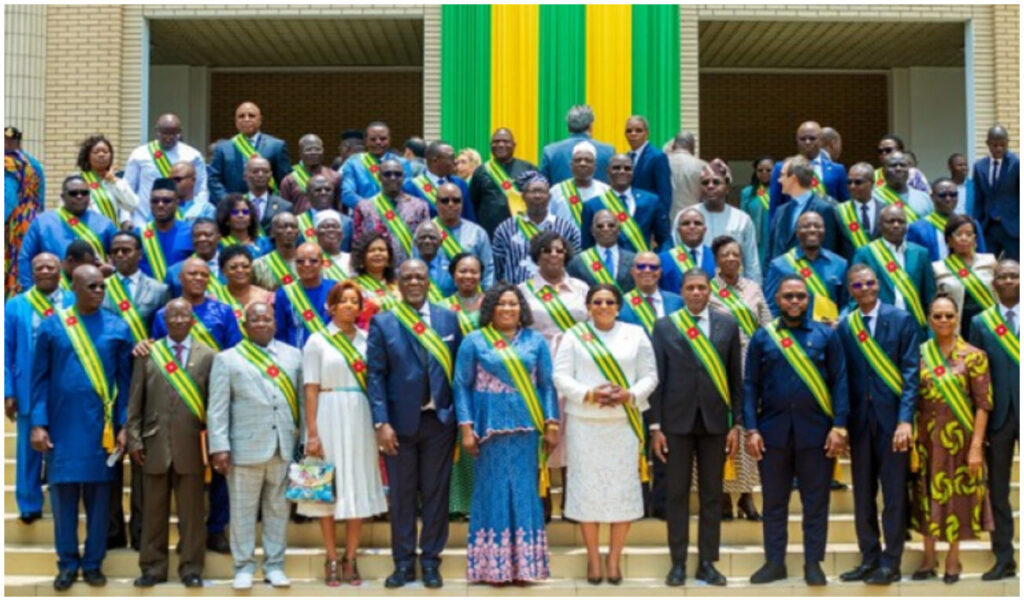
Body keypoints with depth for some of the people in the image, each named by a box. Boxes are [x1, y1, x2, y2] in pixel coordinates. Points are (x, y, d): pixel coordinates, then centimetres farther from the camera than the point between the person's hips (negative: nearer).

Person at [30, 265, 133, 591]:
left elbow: (125, 379, 3)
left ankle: (93, 562, 17)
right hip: (62, 425, 0)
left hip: (101, 426, 0)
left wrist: (124, 425, -3)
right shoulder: (51, 326, 1)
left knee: (98, 496, 6)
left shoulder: (117, 328, 2)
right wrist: (38, 423, -6)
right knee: (63, 494, 5)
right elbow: (40, 379, 2)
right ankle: (67, 563, 17)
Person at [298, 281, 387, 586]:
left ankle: (350, 559, 13)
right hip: (329, 416, -3)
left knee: (359, 488, 4)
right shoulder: (317, 341, 1)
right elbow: (311, 389, -3)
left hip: (360, 419, 3)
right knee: (329, 489, 2)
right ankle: (332, 560, 11)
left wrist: (380, 423, 1)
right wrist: (312, 433, -10)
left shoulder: (367, 340, 10)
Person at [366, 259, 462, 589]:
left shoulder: (448, 319, 6)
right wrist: (382, 423, -11)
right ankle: (403, 562, 16)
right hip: (400, 422, -1)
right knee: (401, 494, 6)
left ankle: (431, 561, 16)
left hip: (439, 420, 1)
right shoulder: (382, 323, 1)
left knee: (436, 492, 7)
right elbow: (375, 376, -4)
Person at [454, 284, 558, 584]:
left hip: (526, 428, 1)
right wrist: (466, 428, -6)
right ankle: (493, 565, 8)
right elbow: (461, 385, 2)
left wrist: (551, 424, -1)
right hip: (490, 427, -1)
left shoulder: (535, 341, 8)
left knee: (524, 492, 3)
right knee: (493, 491, 2)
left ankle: (525, 564, 9)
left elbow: (547, 385, 7)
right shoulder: (474, 341, 4)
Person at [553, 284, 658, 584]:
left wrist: (629, 395, -13)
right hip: (584, 422, -1)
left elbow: (649, 376, 5)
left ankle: (614, 558, 12)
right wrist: (589, 394, -16)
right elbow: (561, 376, -2)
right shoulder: (574, 335, 4)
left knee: (623, 488, 1)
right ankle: (593, 558, 12)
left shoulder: (636, 334, 7)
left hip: (624, 422, 1)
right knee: (587, 487, 1)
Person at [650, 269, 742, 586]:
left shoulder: (727, 324, 5)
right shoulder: (664, 326, 2)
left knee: (712, 494, 6)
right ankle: (678, 563, 12)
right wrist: (655, 426, -3)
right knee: (677, 494, 4)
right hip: (677, 420, -1)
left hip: (715, 420, 1)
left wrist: (737, 423, 0)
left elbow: (736, 377, 5)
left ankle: (707, 562, 14)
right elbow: (658, 378, 0)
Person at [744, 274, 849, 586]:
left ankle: (813, 563, 13)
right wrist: (751, 429, -5)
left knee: (815, 501, 5)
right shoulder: (762, 337, 5)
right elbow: (750, 385, 3)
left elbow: (840, 382, 0)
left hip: (816, 430, -1)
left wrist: (839, 426, -9)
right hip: (772, 430, 1)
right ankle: (774, 562, 16)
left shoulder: (826, 335, 3)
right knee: (774, 501, 8)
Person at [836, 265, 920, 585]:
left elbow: (911, 371, -6)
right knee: (863, 494, 9)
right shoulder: (844, 326, 6)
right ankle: (869, 558, 19)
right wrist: (841, 421, -2)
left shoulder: (901, 320, -2)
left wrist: (905, 419, -14)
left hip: (892, 416, -3)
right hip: (859, 418, 3)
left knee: (894, 493, 2)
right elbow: (843, 375, 5)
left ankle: (890, 563, 9)